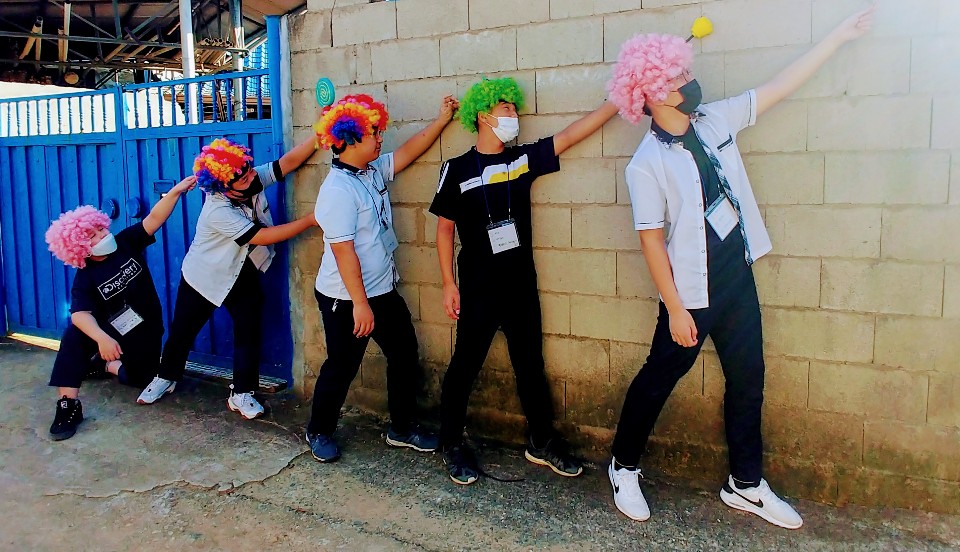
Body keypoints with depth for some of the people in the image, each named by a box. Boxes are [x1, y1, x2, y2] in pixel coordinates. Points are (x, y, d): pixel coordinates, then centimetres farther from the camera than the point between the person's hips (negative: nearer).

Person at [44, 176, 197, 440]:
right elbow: (80, 314, -32)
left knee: (140, 378, -9)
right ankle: (68, 405, -25)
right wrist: (101, 338, -51)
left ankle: (105, 364, 21)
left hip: (146, 332, 2)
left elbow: (154, 218, -19)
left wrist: (176, 191, -34)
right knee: (74, 335, -31)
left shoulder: (125, 243, -9)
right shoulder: (85, 278, -17)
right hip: (111, 332, -2)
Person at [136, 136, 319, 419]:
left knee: (249, 332, -1)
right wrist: (311, 220, -34)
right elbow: (263, 237, -35)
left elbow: (289, 161, -24)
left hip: (243, 275, 5)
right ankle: (166, 377, 39)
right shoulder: (218, 211, -34)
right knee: (182, 331, 13)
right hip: (203, 276, -4)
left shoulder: (254, 179, -18)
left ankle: (242, 394, 10)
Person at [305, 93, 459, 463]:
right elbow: (343, 251, -25)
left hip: (383, 290, 9)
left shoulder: (373, 171, 4)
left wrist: (442, 119, 9)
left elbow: (409, 151, 15)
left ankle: (403, 428, 28)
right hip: (346, 299, -9)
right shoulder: (338, 190, -22)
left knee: (405, 356, 13)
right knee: (341, 367, 7)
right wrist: (360, 304, -24)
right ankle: (319, 432, 30)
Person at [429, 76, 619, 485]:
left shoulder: (523, 159, 5)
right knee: (464, 365, 5)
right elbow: (444, 228, -2)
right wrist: (449, 283, -6)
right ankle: (452, 444, 23)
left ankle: (542, 442, 28)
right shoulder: (457, 169, -5)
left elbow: (572, 134, -1)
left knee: (530, 364, 14)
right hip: (478, 289, -4)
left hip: (522, 284, 4)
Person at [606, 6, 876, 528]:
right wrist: (675, 308, -16)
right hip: (692, 292, -7)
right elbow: (651, 241, -16)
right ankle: (623, 467, 30)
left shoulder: (714, 120, 1)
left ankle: (745, 484, 30)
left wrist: (839, 35, 8)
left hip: (738, 278, 7)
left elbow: (780, 86, 8)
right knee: (657, 379, 8)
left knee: (747, 382, 14)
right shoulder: (646, 165, -17)